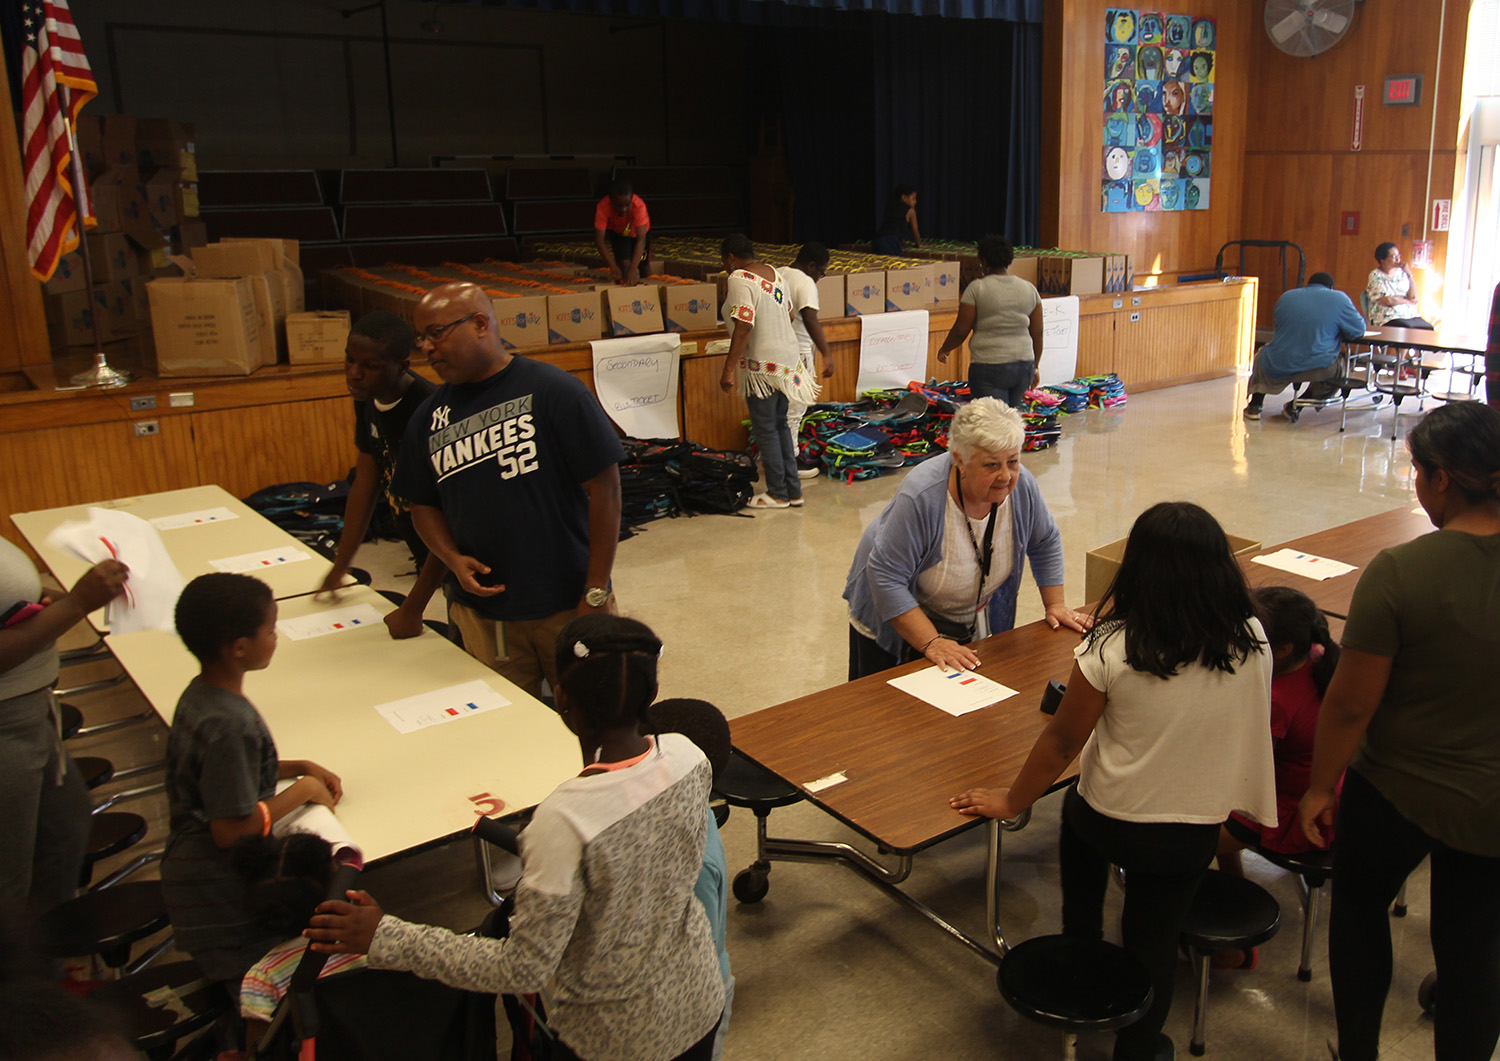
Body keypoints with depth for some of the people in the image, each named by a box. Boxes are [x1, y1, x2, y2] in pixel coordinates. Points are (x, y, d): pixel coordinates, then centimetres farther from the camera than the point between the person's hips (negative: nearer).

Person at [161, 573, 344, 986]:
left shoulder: (199, 695, 0)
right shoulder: (230, 725, -29)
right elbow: (231, 830, -27)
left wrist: (301, 767, 6)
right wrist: (302, 790, -16)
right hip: (220, 896, -9)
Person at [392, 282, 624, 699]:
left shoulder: (551, 391, -12)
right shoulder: (429, 415, 5)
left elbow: (604, 488, -11)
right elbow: (423, 505, 15)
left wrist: (596, 592, -11)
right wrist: (453, 559, -6)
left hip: (566, 605, -4)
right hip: (481, 612, 4)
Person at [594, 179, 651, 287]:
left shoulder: (639, 205, -43)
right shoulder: (603, 207, -40)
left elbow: (641, 239, -48)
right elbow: (599, 240, -41)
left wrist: (633, 269, -59)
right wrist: (613, 267, -53)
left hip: (638, 231, 0)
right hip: (617, 232, 0)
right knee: (624, 263, -19)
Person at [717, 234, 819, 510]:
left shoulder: (740, 279, -15)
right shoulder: (775, 274, 10)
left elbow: (744, 327, -23)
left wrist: (728, 369, -22)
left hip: (762, 363, -8)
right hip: (787, 358, 8)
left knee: (765, 429, 2)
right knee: (779, 424, 16)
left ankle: (777, 493, 9)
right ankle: (793, 490, 19)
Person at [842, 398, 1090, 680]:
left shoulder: (1022, 487, -19)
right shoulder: (922, 497, -34)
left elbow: (1046, 544, 1)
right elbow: (886, 578, -32)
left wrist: (1055, 605, -5)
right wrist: (931, 643, -34)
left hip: (973, 621, 5)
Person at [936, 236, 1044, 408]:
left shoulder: (976, 289, -7)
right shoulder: (1029, 289, 7)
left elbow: (960, 331, -4)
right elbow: (1037, 334, 9)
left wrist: (944, 349, 14)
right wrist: (1035, 365, 20)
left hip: (989, 367, -5)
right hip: (1024, 366, 5)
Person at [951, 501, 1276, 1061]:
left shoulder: (1111, 649, -25)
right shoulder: (1252, 642, -15)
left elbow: (1062, 741, -13)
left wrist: (1010, 803, 1)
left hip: (1111, 822, -2)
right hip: (1194, 832, 2)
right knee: (1153, 941, 21)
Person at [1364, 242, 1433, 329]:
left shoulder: (1402, 273, 14)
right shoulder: (1376, 275, 0)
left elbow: (1413, 297, 3)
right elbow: (1387, 300, -10)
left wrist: (1409, 274, -3)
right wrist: (1408, 301, 3)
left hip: (1411, 315, 5)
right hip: (1388, 318, -5)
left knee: (1429, 329, -23)